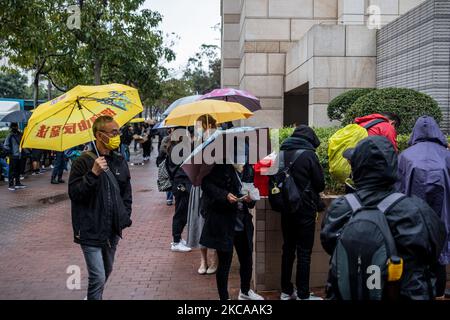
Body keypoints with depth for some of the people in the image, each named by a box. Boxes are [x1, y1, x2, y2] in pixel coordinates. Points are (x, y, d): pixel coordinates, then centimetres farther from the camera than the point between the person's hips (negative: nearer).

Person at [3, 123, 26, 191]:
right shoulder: (10, 136, -9)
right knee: (12, 171, -4)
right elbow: (5, 145, -10)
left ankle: (18, 183, 25)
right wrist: (10, 152, -11)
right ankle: (10, 185, 1)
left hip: (19, 156, 7)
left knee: (18, 170, 14)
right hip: (13, 156, -7)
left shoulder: (20, 135, 8)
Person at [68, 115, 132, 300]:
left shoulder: (120, 162, 5)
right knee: (98, 277, -8)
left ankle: (93, 296, 43)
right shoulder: (84, 161, -13)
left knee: (107, 271, 20)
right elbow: (73, 193, -17)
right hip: (91, 231, -6)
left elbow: (126, 192, 15)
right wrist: (93, 174, -28)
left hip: (112, 230, 6)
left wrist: (125, 216, 8)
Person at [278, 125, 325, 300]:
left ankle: (286, 291, 21)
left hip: (286, 209, 6)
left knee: (288, 249, 14)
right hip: (305, 210, -5)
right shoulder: (308, 154, -12)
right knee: (304, 253, 2)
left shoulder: (282, 153, 3)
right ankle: (303, 295, 7)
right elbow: (320, 184, -6)